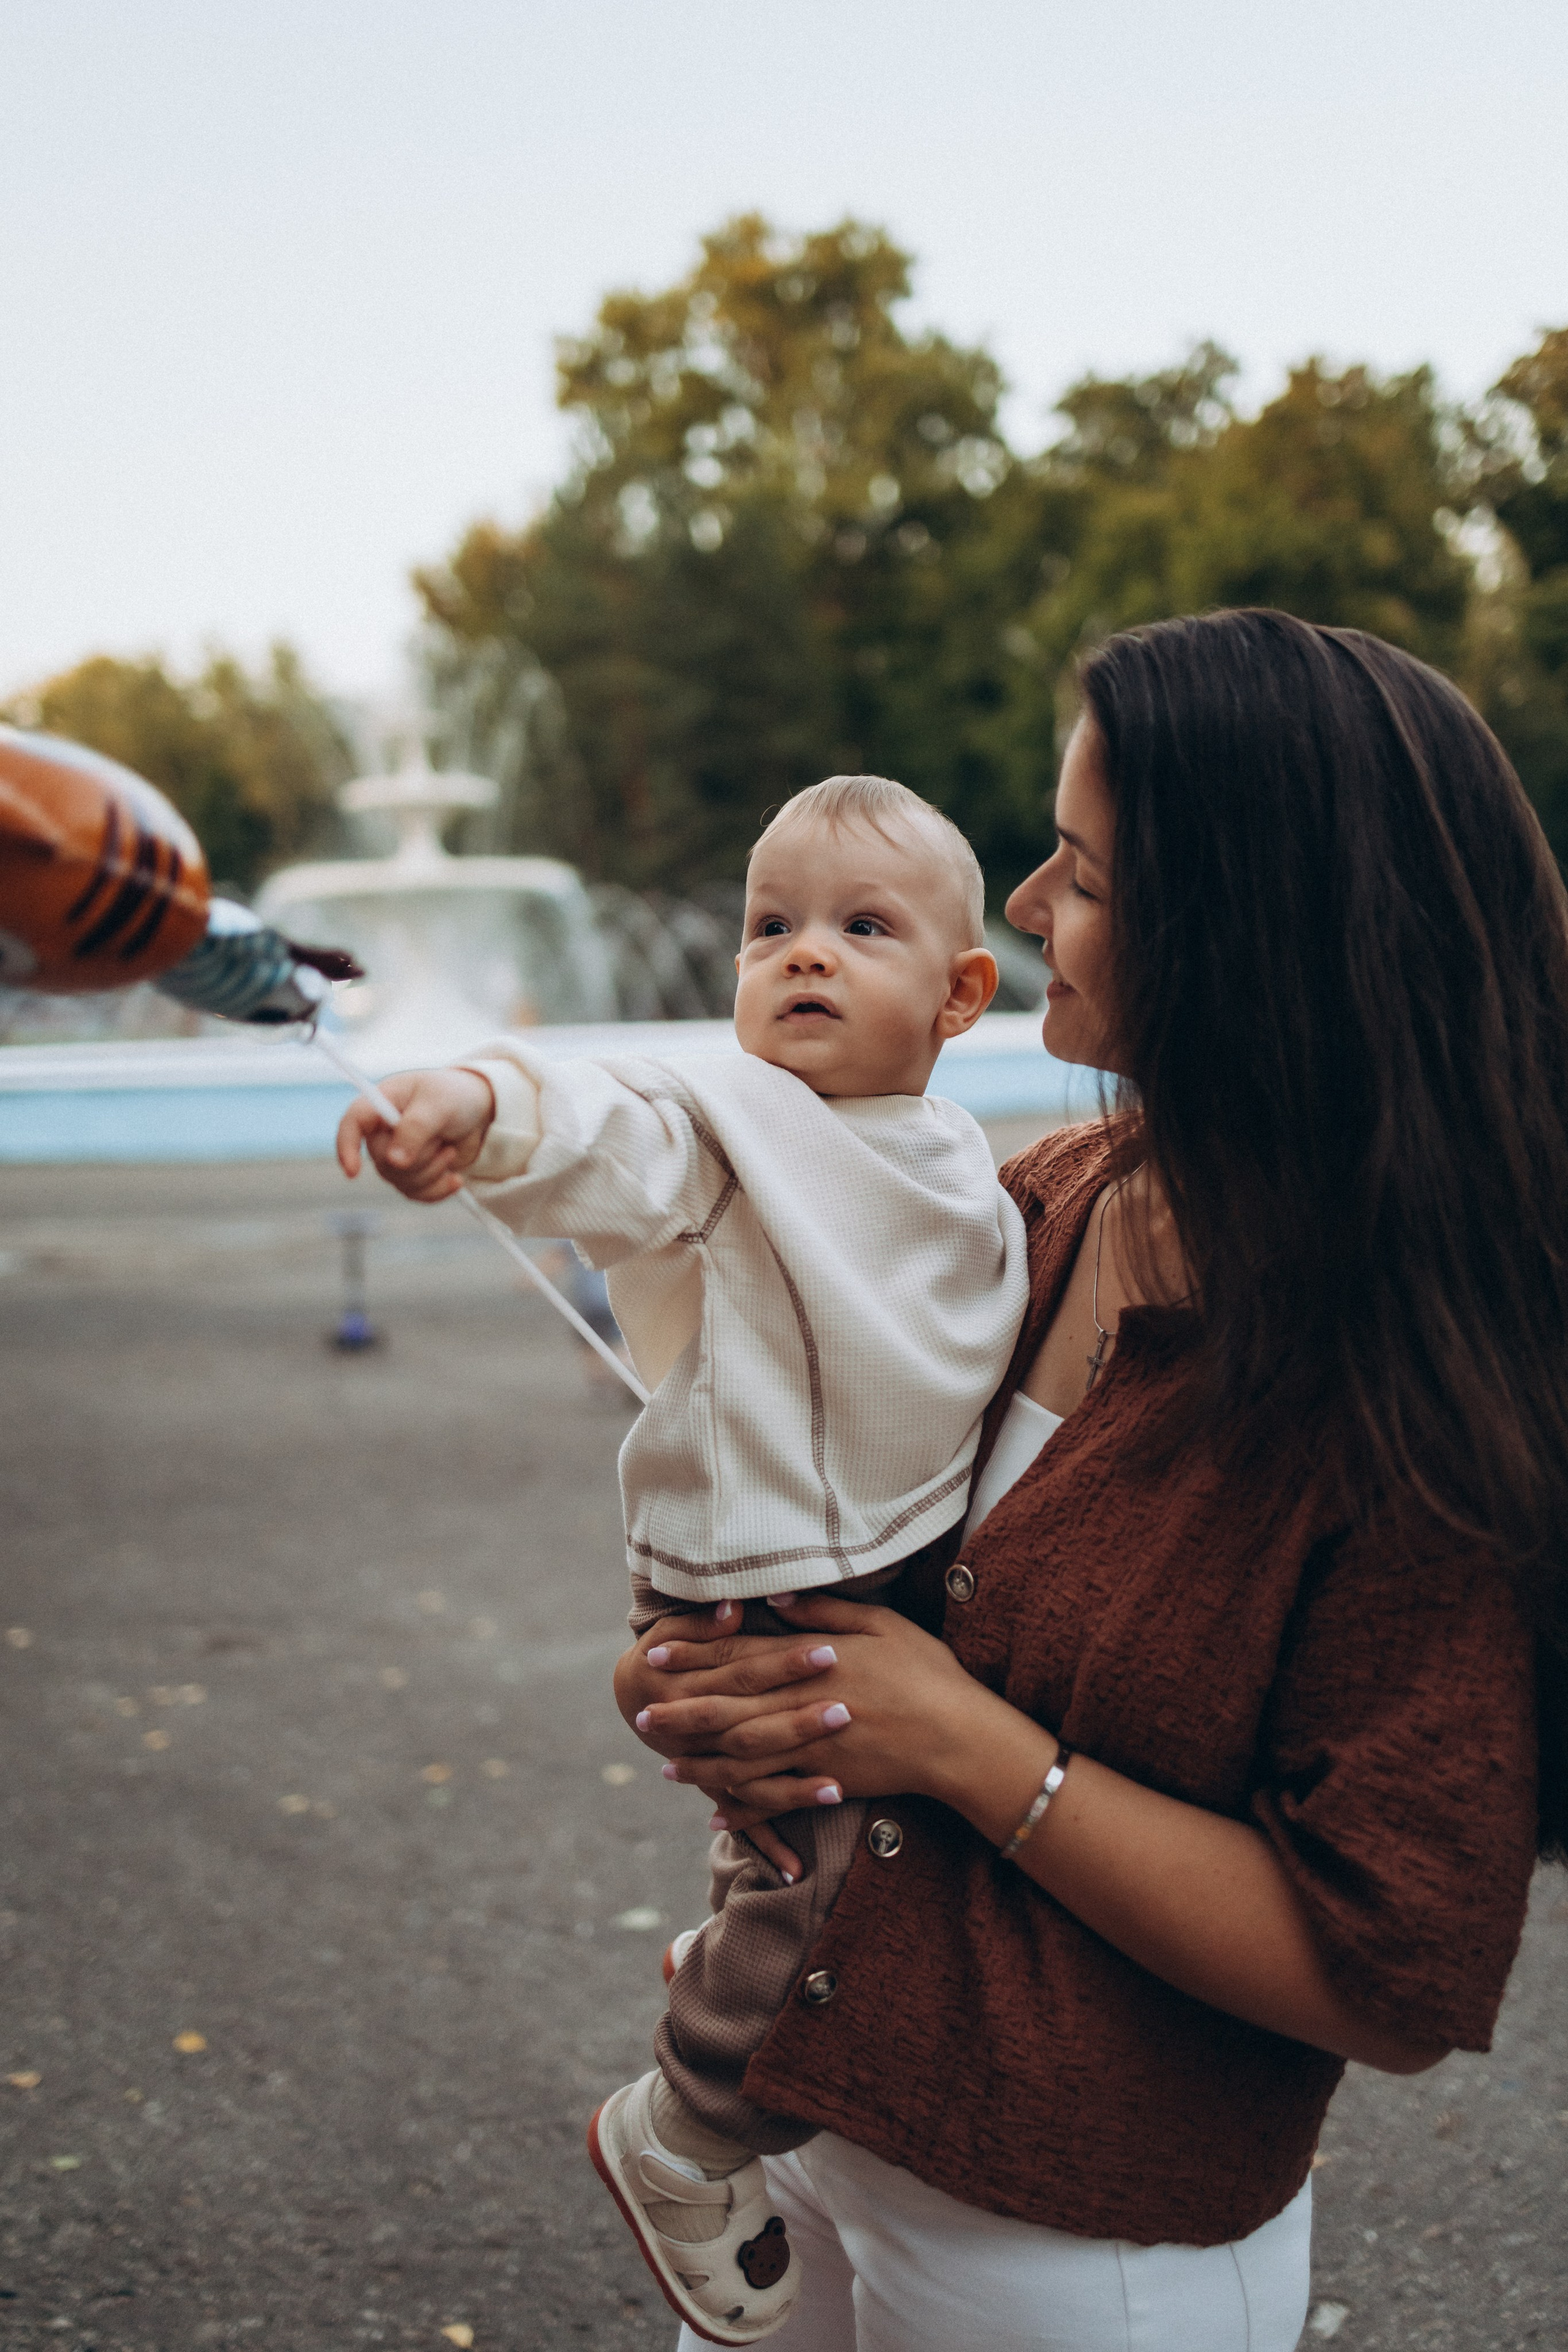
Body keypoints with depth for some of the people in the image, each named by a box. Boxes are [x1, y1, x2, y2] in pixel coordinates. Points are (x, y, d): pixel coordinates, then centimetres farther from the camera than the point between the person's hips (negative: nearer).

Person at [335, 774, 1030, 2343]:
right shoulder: (727, 1124, -13)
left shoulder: (964, 1170, 8)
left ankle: (731, 1967, 48)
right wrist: (484, 1101, -55)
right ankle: (670, 2153, 16)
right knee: (828, 1877, -10)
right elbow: (612, 1136, -34)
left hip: (911, 1569, 7)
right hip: (758, 1595, -7)